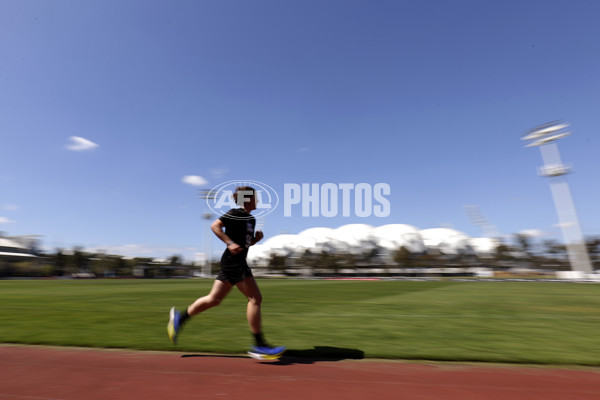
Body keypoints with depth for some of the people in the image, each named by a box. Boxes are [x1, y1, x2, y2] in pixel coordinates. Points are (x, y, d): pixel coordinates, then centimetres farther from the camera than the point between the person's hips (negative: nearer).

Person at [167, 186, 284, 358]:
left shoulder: (251, 219, 19)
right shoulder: (236, 213, -8)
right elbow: (215, 225, -13)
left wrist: (257, 238, 7)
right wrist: (230, 243, -21)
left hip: (236, 262, 10)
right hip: (233, 261, -10)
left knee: (214, 299, 13)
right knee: (255, 298, -9)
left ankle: (180, 317, 25)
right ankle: (259, 345, -2)